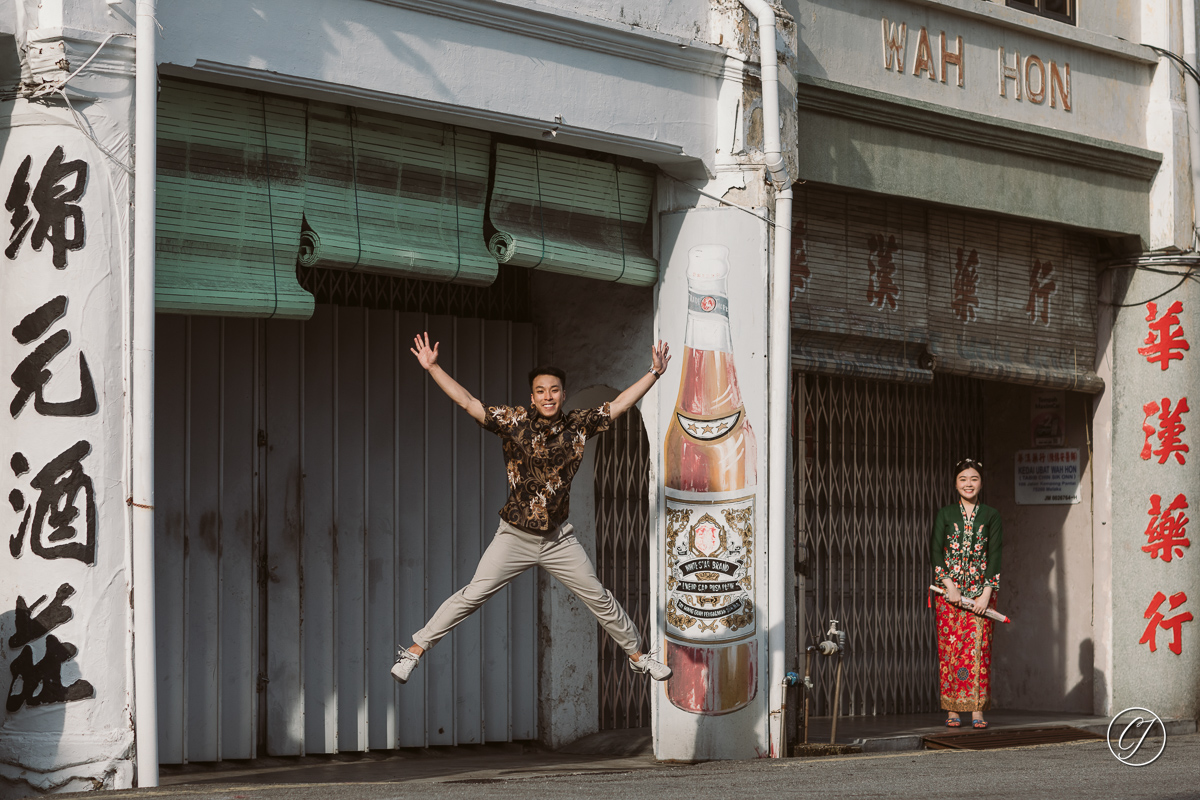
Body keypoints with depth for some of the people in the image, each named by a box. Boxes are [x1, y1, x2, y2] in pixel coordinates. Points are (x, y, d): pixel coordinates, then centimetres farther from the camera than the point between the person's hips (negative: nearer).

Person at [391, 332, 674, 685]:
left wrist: (654, 374, -5)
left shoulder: (578, 426, -3)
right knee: (472, 595, -6)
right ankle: (415, 650, 2)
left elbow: (619, 405, 1)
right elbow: (467, 401, -13)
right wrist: (432, 367, -20)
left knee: (600, 599, 8)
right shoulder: (514, 422, -9)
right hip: (515, 536, -2)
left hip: (559, 538, 2)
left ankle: (637, 655, 25)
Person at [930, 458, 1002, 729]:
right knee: (949, 646, -4)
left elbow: (995, 554, 1)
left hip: (980, 590, 0)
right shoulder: (945, 514, 7)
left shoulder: (991, 515, 7)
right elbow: (935, 550, -1)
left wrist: (987, 593, -9)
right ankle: (952, 711, -2)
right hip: (949, 589, 0)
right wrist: (948, 584, -14)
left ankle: (977, 710, -5)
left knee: (978, 647, -6)